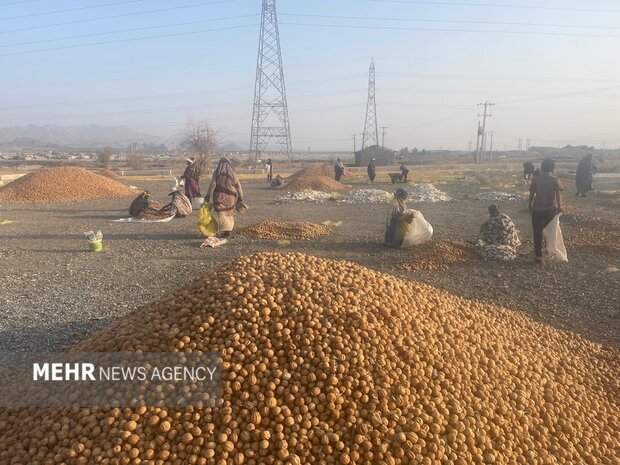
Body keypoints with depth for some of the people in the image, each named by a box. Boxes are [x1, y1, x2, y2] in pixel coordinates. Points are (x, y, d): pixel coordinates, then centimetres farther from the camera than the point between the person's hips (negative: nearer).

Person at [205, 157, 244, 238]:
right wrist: (240, 198, 8)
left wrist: (208, 195, -8)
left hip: (220, 197, -2)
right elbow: (238, 186, 4)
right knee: (229, 214, 14)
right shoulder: (233, 173, 5)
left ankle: (223, 231, -6)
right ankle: (229, 230, 12)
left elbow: (212, 184, -9)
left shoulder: (216, 173, -1)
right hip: (230, 197, 3)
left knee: (221, 214, 2)